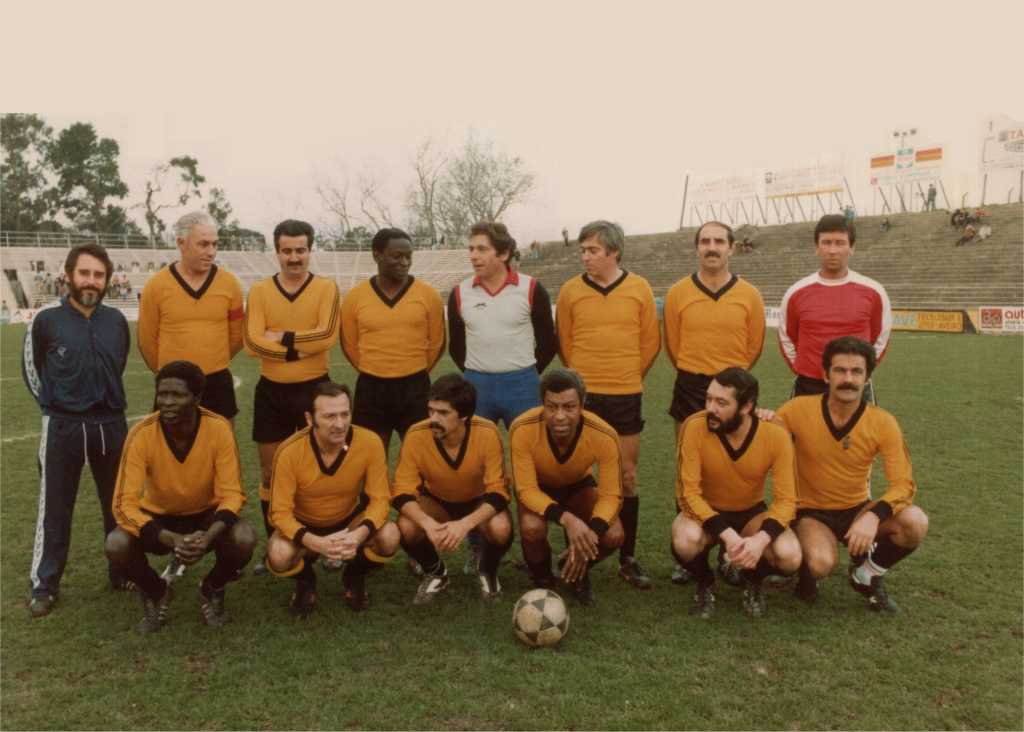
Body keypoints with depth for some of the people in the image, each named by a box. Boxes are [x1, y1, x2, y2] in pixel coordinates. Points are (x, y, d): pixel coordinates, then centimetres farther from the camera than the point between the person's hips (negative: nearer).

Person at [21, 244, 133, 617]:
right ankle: (44, 586, 19)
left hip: (111, 425, 3)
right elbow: (31, 367, 7)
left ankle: (122, 573, 28)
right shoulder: (46, 320, -7)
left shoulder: (116, 321, 0)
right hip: (62, 427, -3)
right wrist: (54, 404, 7)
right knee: (55, 509, 6)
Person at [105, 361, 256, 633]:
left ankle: (212, 590, 5)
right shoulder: (141, 435, -25)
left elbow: (232, 494, -21)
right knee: (116, 545, -28)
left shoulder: (220, 428, -25)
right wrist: (172, 540, -39)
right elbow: (125, 503, -25)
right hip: (158, 517, 1)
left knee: (244, 539, -30)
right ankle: (156, 593, 6)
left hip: (206, 515, 0)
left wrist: (208, 537, -40)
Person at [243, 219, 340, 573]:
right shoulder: (260, 290, 1)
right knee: (270, 472, 10)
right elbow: (252, 341, -12)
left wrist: (280, 337, -15)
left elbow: (327, 335, -19)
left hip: (314, 389, -2)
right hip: (271, 391, 2)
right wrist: (299, 347, -18)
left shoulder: (326, 288, -4)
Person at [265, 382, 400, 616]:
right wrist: (315, 543, -41)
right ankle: (306, 582, 6)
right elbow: (281, 511, -23)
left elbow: (379, 499, -20)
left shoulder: (370, 443, -26)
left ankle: (354, 577, 5)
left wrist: (360, 534, -40)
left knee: (389, 537, -29)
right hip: (304, 526, -1)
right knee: (278, 556, -33)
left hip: (349, 520, 1)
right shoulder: (290, 452, -28)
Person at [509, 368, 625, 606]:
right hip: (537, 487, -1)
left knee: (613, 536, -24)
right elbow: (526, 489, -30)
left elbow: (611, 495, -23)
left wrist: (591, 532, -41)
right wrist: (567, 519, -46)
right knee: (532, 528, -34)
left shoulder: (605, 436, -32)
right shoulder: (522, 429, -36)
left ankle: (578, 573, 11)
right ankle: (541, 577, 2)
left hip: (578, 485, 1)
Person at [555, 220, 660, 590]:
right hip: (581, 396, 0)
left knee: (627, 478, 7)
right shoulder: (570, 290, -1)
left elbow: (650, 341, 7)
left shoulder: (639, 289, 0)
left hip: (625, 397, 0)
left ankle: (628, 559, 18)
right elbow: (564, 342, 8)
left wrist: (628, 376, 11)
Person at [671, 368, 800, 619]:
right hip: (706, 513, -1)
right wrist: (726, 534, -36)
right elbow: (689, 493, -23)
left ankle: (753, 580, 10)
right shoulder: (695, 428, -25)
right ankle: (705, 584, 2)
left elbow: (785, 499, -17)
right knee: (686, 541, -35)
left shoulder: (776, 436, -21)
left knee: (789, 556, -27)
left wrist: (761, 538, -36)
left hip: (751, 513, 1)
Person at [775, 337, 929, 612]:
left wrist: (874, 515, -32)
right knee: (821, 563, -34)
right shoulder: (799, 410, -15)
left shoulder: (883, 423, -12)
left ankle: (866, 575, 5)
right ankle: (806, 570, 7)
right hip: (812, 512, -3)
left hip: (858, 509, 3)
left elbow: (904, 484, -14)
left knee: (915, 523, -24)